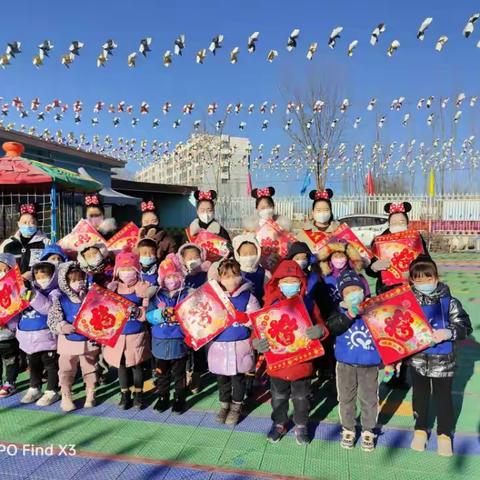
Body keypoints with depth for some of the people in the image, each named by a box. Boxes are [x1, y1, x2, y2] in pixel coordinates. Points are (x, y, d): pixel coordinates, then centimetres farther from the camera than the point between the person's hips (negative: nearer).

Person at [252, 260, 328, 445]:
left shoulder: (308, 303, -8)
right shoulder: (271, 304, -8)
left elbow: (320, 327, -4)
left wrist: (320, 331, -28)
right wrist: (256, 342, -26)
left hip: (302, 362, 0)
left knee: (301, 397, 19)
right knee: (278, 397, 20)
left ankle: (301, 425, 41)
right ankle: (279, 423, 43)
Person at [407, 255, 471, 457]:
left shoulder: (449, 302, -12)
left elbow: (465, 326, -10)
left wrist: (448, 333, -26)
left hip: (443, 359, -1)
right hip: (417, 359, 2)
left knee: (443, 397, 15)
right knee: (420, 395, 17)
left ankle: (444, 433, 35)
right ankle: (420, 429, 37)